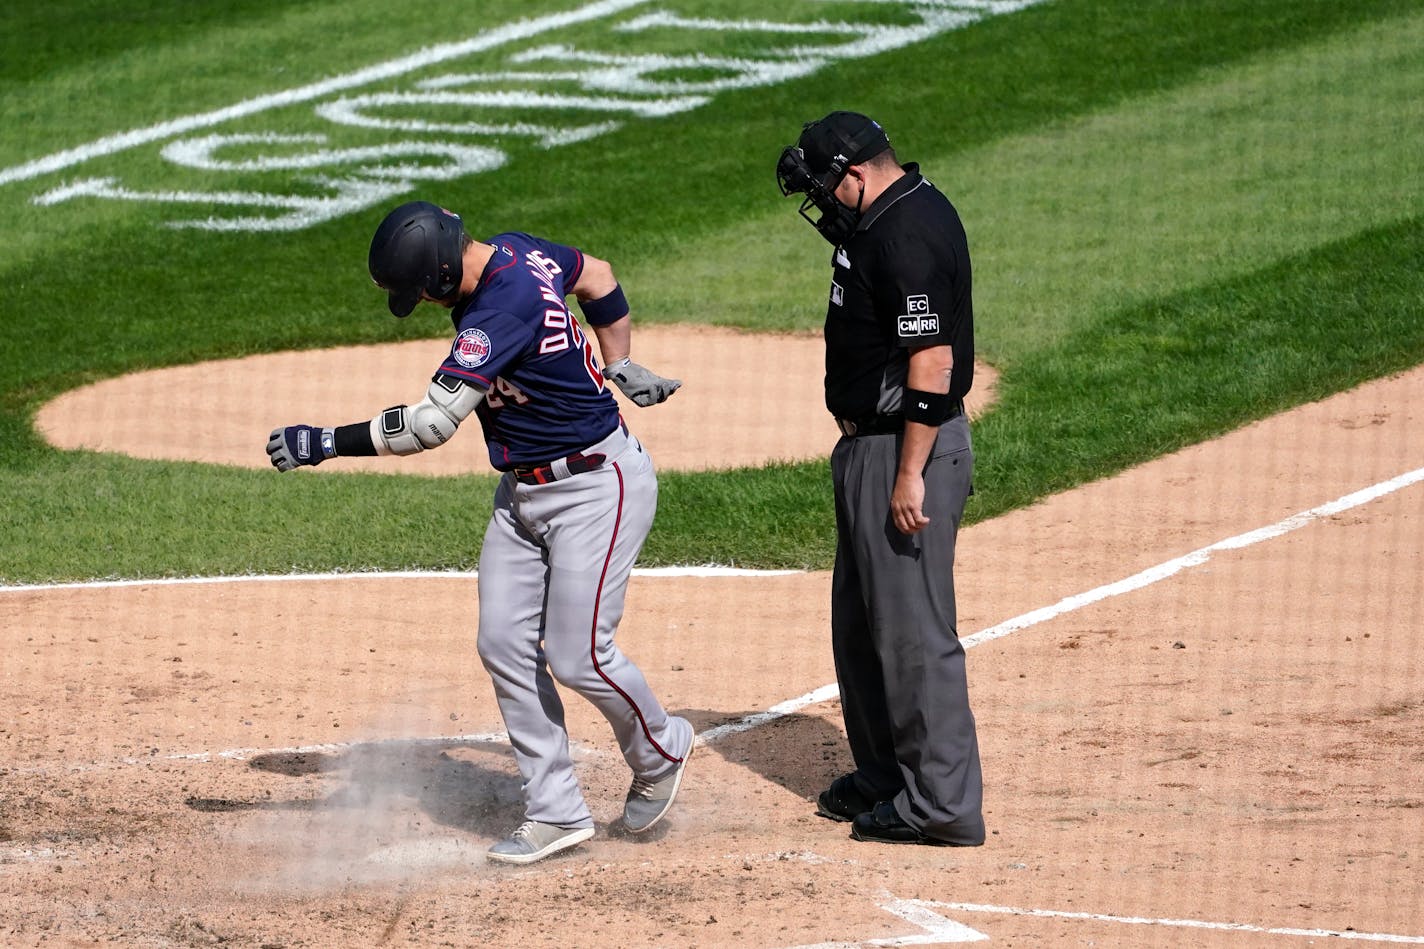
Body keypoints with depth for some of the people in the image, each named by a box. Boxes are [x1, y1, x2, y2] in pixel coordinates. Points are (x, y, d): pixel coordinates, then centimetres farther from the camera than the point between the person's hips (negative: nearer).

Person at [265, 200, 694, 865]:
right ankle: (555, 812, 8)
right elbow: (597, 276, 19)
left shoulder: (501, 310, -30)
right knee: (505, 648, 3)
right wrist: (618, 365, 21)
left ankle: (659, 752, 22)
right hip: (524, 492, 10)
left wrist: (327, 443, -30)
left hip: (596, 489, -10)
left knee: (577, 656, -7)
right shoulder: (516, 252, -1)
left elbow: (433, 423, -33)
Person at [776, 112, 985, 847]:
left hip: (906, 449, -11)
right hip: (870, 444, 11)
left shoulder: (907, 237, -22)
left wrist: (910, 475, -25)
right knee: (861, 620, 20)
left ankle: (941, 802, -4)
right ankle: (884, 775, 31)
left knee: (912, 627, -7)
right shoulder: (905, 212, 11)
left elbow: (932, 361, -26)